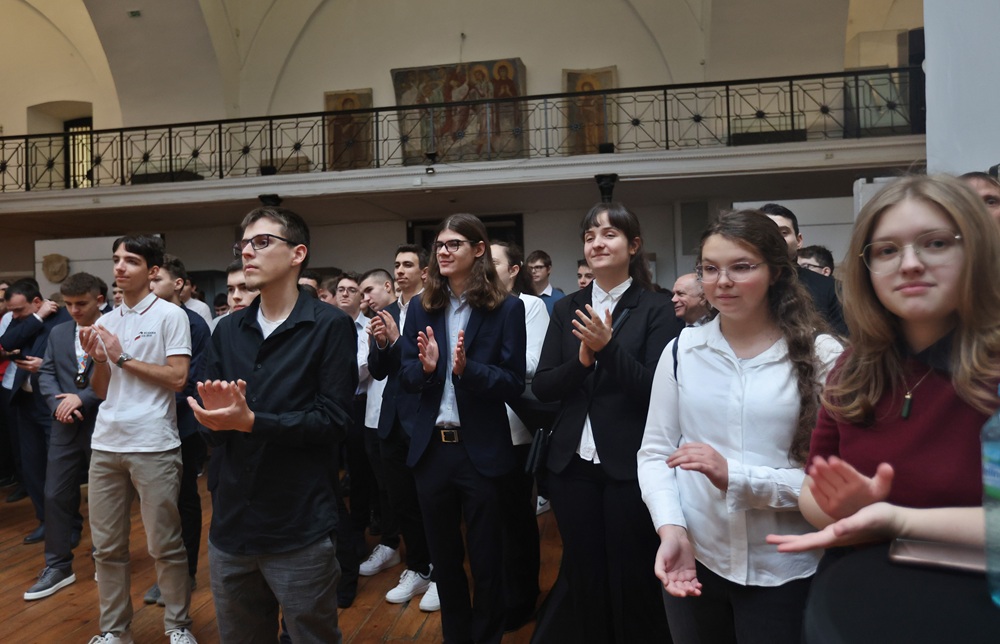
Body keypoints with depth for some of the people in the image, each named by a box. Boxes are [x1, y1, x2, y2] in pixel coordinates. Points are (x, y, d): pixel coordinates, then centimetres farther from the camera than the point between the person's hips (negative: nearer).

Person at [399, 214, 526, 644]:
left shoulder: (506, 308, -7)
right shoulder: (421, 306, 4)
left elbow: (514, 384, -10)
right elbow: (405, 376, 4)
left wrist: (466, 368, -26)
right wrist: (425, 366, -18)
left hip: (482, 450, -3)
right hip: (431, 448, 4)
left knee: (486, 558, 13)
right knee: (443, 555, 19)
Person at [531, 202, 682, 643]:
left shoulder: (656, 309, -5)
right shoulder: (567, 309, 7)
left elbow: (657, 389, -13)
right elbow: (541, 388, 1)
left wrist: (609, 347, -23)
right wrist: (582, 360, -15)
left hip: (630, 464, -4)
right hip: (572, 463, 4)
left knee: (631, 578, 10)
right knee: (583, 575, 16)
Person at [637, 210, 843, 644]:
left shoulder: (820, 356, -7)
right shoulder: (682, 350, -1)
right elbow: (654, 452, 0)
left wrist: (736, 477, -21)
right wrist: (671, 528, -14)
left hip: (784, 571, -2)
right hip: (693, 561, 2)